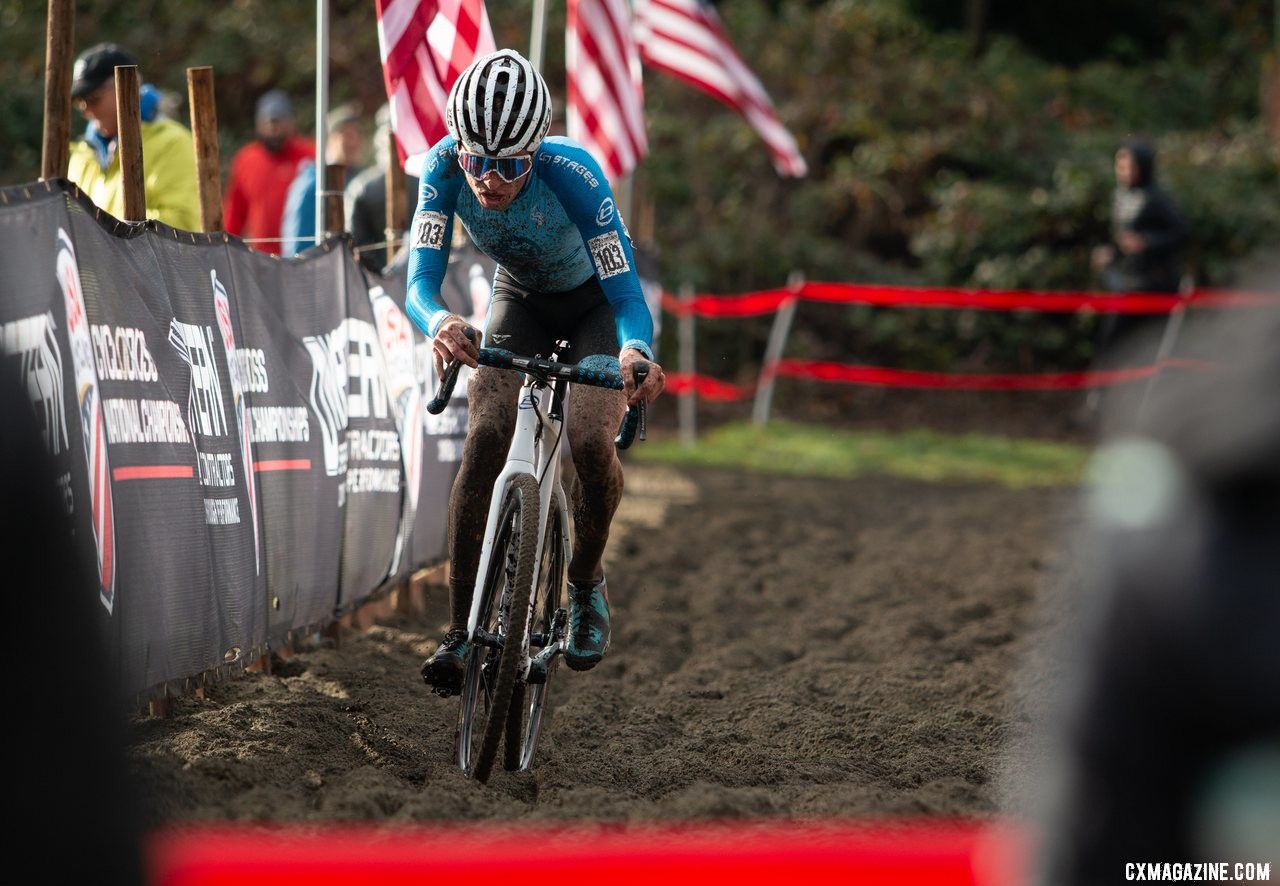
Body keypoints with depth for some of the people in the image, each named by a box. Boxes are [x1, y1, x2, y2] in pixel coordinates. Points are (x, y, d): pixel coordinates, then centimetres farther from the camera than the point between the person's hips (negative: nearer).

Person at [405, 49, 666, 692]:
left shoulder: (572, 174, -37)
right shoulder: (445, 167, -28)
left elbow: (626, 293, -39)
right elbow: (420, 281, -32)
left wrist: (635, 351, -61)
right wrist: (439, 322, -56)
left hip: (595, 304, -2)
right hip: (520, 300, 2)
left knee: (590, 441, -24)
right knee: (485, 437, -20)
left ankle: (586, 584, 5)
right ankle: (460, 631, -15)